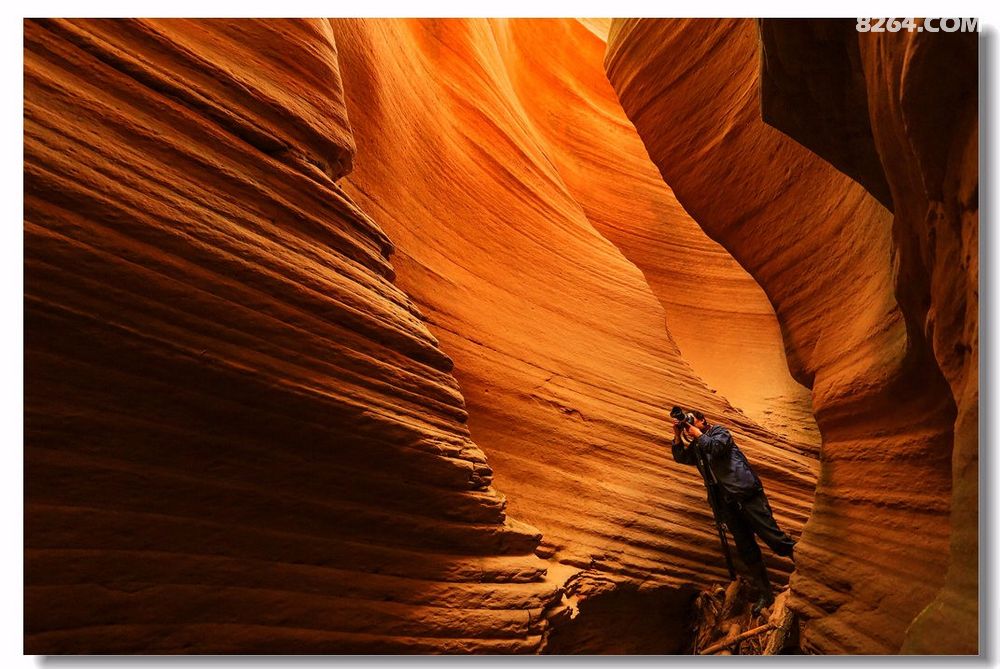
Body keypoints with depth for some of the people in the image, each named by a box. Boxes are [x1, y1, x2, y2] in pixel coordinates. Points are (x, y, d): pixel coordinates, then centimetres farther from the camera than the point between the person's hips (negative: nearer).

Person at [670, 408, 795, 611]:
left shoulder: (718, 431, 3)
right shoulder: (695, 447, 21)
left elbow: (716, 448, -15)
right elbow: (680, 457, 10)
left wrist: (698, 434, -6)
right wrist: (677, 435, 1)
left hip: (745, 493, -6)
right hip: (726, 502, 6)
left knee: (771, 535, -11)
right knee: (746, 550, 5)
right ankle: (766, 593, 12)